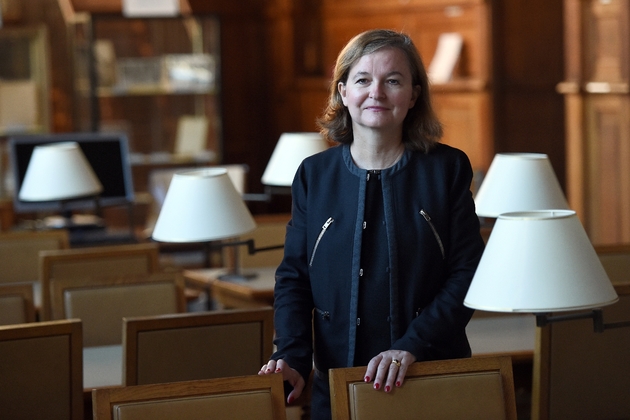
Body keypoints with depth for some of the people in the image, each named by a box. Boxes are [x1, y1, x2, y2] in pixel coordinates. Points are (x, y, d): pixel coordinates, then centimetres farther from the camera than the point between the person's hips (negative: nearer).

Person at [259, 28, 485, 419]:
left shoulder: (447, 168, -2)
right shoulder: (314, 175, 3)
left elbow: (467, 274, -7)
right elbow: (293, 278, 2)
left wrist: (412, 346, -19)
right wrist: (292, 359, -14)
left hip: (433, 382, -1)